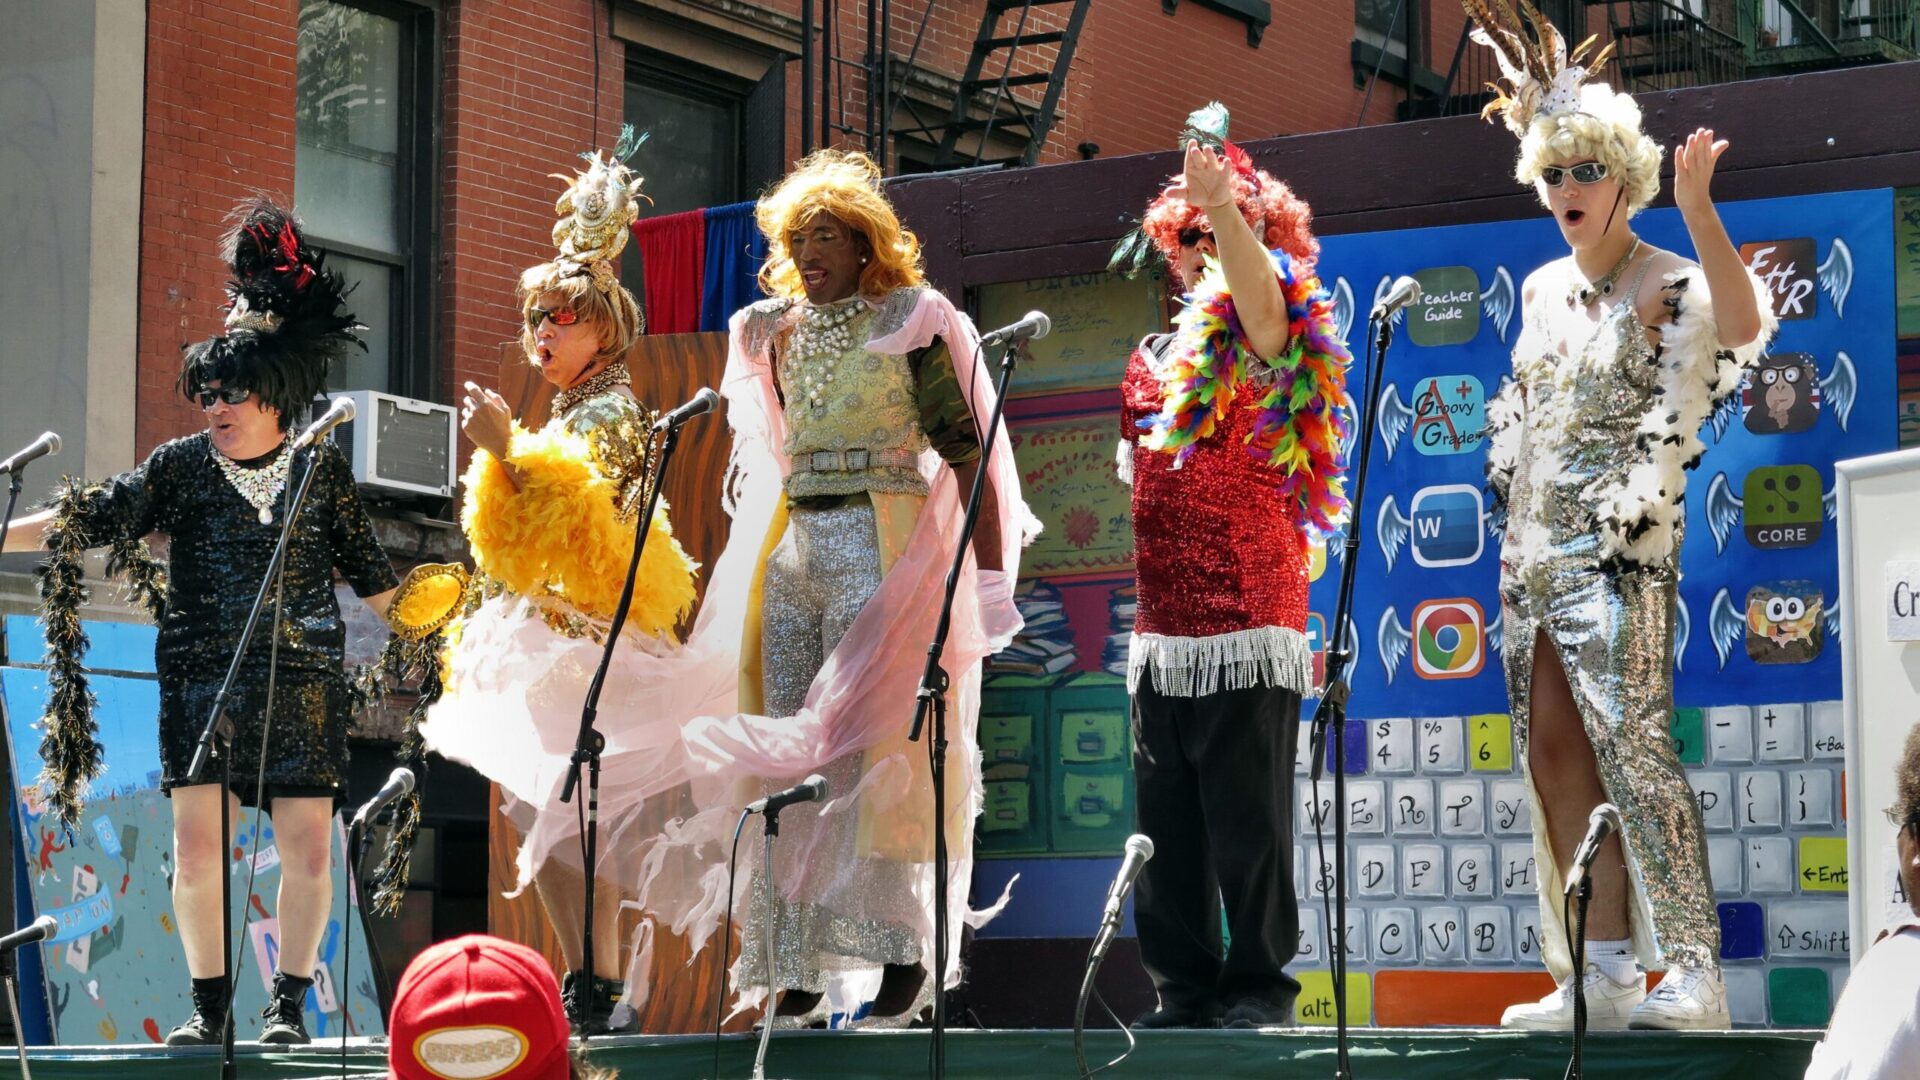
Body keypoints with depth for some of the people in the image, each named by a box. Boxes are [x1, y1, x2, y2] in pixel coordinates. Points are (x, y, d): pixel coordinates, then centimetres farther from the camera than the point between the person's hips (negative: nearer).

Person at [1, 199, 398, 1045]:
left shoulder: (323, 473, 7)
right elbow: (91, 518, 1)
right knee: (196, 843, -6)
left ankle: (288, 1004, 9)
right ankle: (209, 1005, 6)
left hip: (304, 682, 0)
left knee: (308, 848, -3)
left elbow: (370, 576, 15)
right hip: (203, 680, 0)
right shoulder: (181, 467, 6)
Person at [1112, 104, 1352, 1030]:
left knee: (1247, 818, -6)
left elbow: (1256, 284, -24)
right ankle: (1184, 987, 11)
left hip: (1246, 619, -7)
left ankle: (1258, 983, -1)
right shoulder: (1160, 355, 19)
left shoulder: (1263, 334, 1)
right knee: (1166, 822, 6)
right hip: (1163, 625, 7)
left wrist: (1222, 197, -36)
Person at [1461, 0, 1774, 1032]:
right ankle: (1601, 973, 8)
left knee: (1630, 743, -14)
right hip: (1536, 550, 8)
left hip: (1619, 550, -8)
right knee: (1553, 752, 4)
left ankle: (1693, 972, -12)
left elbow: (1744, 329, -30)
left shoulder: (1669, 283, -7)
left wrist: (1697, 209, -37)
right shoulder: (1542, 288, 15)